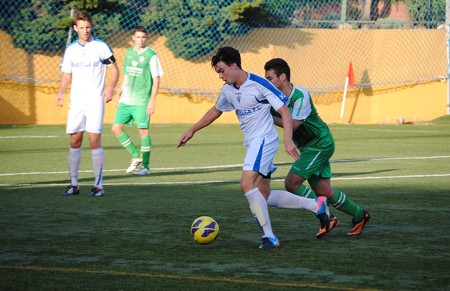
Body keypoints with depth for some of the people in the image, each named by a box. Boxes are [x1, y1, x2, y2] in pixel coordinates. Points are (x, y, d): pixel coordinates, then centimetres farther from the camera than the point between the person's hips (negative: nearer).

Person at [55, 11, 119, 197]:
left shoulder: (101, 47, -2)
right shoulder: (71, 49, 9)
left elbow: (114, 70, 0)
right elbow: (66, 75, 13)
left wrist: (110, 88, -18)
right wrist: (60, 92, -5)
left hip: (95, 101, -4)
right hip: (76, 102, 4)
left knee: (94, 141, -10)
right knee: (74, 142, 4)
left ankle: (98, 185, -6)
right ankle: (73, 184, 11)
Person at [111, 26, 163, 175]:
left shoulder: (151, 55, -6)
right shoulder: (129, 52, 11)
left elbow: (156, 79, -7)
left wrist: (152, 101, -13)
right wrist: (119, 95, 20)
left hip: (141, 101, -6)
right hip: (126, 100, 6)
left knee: (143, 130, -6)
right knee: (116, 128, 1)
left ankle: (145, 166, 4)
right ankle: (136, 156, 15)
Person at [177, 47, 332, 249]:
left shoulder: (259, 84, -15)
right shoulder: (228, 89, 9)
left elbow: (284, 112, -14)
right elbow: (215, 111, 28)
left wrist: (288, 141, -24)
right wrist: (192, 130, 29)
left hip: (263, 139, -9)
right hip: (251, 143, 9)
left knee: (247, 184, -24)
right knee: (262, 196, 4)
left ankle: (269, 236, -19)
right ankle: (316, 205, 12)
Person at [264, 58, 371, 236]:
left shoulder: (301, 95, -22)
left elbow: (293, 124, -28)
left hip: (320, 144, -8)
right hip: (307, 147, 8)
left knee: (291, 183, -15)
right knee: (324, 191, 9)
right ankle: (359, 215, 25)